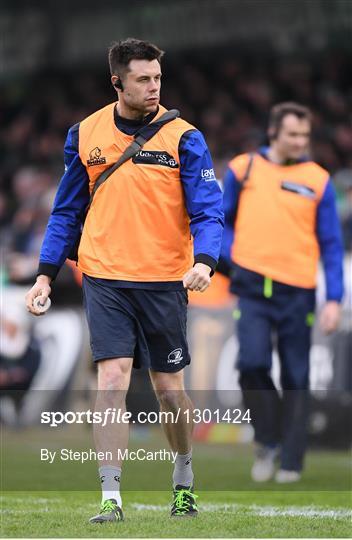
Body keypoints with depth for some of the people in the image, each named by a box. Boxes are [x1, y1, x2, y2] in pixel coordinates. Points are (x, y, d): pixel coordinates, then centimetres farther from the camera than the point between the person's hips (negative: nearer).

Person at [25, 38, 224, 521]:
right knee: (112, 382, -11)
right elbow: (67, 211, 13)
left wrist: (204, 261, -26)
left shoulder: (183, 138, -5)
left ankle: (184, 479, 33)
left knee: (169, 390, 8)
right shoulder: (85, 135, 3)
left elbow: (208, 211, -7)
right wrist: (46, 273, 6)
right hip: (105, 279, 1)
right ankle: (111, 497, -11)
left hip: (164, 282, -1)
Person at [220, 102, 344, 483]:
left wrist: (334, 300, -3)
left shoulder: (318, 180, 3)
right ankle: (267, 441, 6)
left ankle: (290, 462, 13)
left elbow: (331, 244, 4)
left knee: (295, 379, 3)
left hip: (297, 293, 0)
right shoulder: (243, 169, 5)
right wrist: (233, 258, -1)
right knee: (252, 363, -16)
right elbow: (221, 221, 17)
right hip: (253, 289, 0)